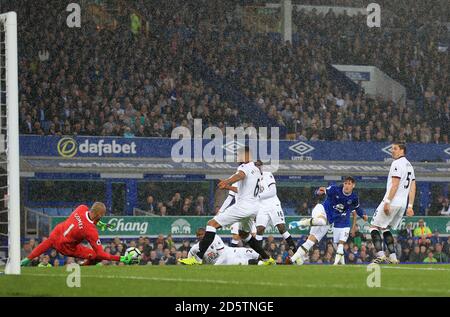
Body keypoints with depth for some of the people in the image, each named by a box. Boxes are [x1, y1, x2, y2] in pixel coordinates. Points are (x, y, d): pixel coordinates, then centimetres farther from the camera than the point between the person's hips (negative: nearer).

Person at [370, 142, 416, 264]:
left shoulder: (397, 164, -11)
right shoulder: (409, 165, 18)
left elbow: (395, 185, -19)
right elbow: (413, 188, 17)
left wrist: (387, 201, -22)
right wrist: (410, 206, 17)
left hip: (392, 202, -9)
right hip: (403, 203, 9)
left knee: (375, 226, -3)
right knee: (385, 228, 18)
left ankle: (381, 255, -16)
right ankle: (393, 257, 8)